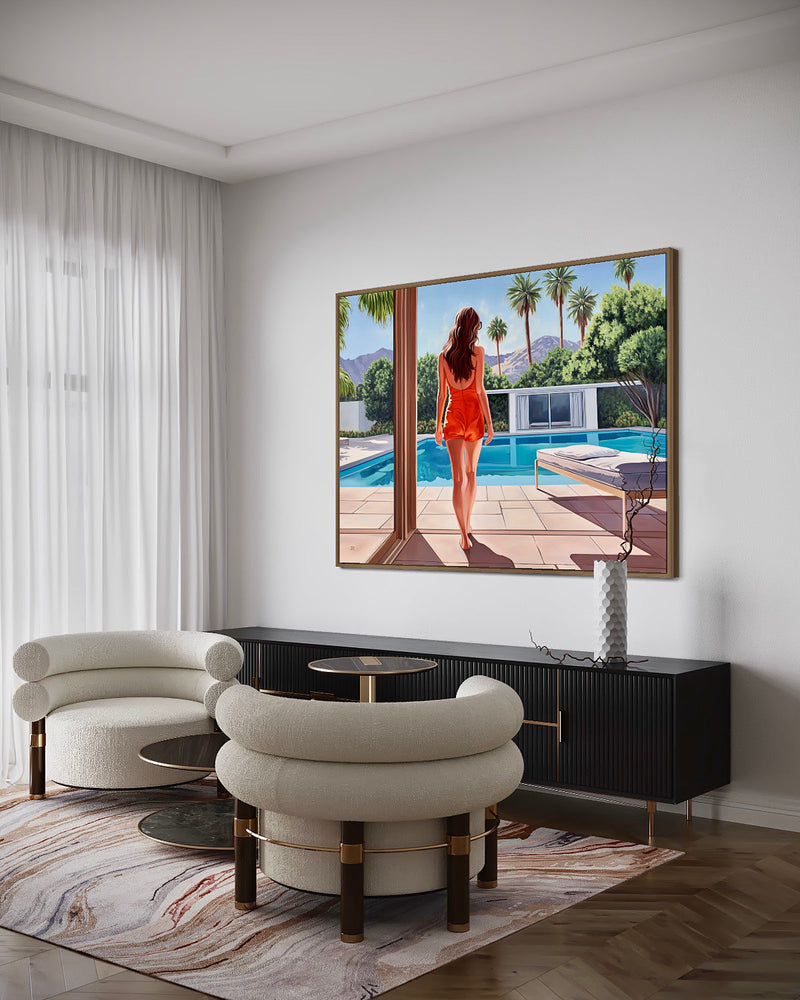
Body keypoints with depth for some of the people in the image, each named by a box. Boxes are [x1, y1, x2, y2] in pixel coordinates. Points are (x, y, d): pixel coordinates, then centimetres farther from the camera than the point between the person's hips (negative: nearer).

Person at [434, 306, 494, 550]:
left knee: (458, 478, -4)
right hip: (474, 414, 0)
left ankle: (464, 535, -13)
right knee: (471, 473, 18)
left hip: (454, 414, 1)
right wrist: (489, 423, -4)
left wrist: (438, 425, 10)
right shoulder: (477, 351, -5)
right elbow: (480, 389, -8)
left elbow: (441, 393, 4)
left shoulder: (444, 355, 2)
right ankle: (467, 523, 28)